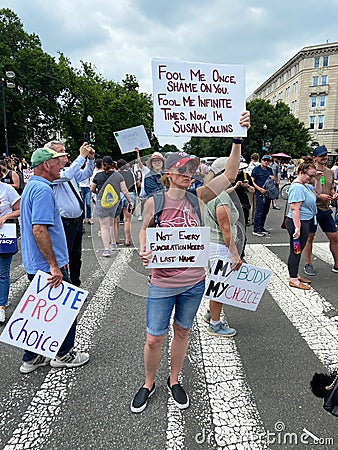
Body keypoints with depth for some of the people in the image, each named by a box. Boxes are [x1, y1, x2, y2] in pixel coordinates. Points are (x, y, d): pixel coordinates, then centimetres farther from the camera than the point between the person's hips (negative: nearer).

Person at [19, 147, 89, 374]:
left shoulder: (32, 186, 15)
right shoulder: (43, 190, -19)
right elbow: (39, 230, -28)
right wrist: (54, 265, -25)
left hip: (35, 266, 10)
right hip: (47, 265, -10)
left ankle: (32, 358, 32)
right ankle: (64, 354, 25)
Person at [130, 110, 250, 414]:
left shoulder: (196, 198, -5)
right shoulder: (154, 202, -9)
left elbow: (230, 175, -8)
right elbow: (144, 231, 5)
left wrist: (238, 139, -17)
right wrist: (143, 251, -15)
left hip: (194, 282, 2)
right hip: (163, 283, -2)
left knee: (181, 332, 20)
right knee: (154, 339, 9)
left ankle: (174, 380, 45)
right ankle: (149, 384, 39)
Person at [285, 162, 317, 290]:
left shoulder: (304, 185, 11)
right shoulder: (297, 187, -20)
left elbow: (313, 192, 33)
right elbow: (295, 209, -28)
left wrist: (318, 178, 16)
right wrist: (297, 228, -31)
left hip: (304, 222, 10)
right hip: (298, 223, -10)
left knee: (298, 250, 17)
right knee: (295, 251, -1)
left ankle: (296, 275, 30)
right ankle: (293, 280, 9)